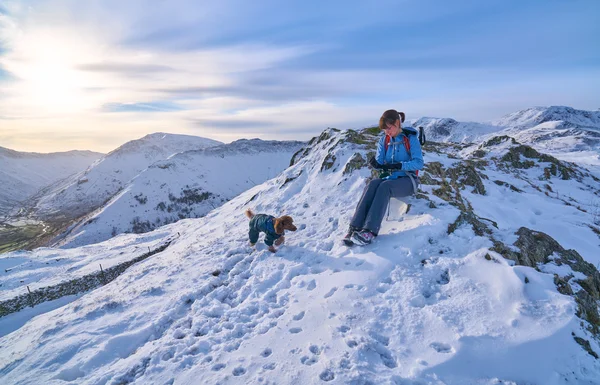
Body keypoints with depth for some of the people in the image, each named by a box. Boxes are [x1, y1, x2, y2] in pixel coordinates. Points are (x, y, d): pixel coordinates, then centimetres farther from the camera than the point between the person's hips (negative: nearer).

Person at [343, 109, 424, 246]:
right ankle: (355, 228, -42)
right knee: (372, 184, -31)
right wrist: (376, 164, -21)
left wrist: (399, 165, -26)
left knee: (384, 186, -36)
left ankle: (370, 231, -46)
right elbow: (380, 162, 4)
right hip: (388, 177, 4)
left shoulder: (411, 139, -3)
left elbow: (419, 163, -11)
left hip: (407, 179, -3)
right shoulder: (383, 140, 9)